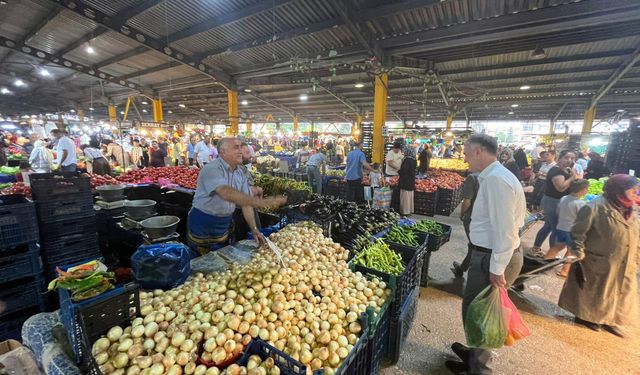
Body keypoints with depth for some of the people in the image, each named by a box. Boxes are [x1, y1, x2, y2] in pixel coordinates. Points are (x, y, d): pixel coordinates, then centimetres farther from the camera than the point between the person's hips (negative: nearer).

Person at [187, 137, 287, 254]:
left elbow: (245, 200, 2)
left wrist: (254, 229, -7)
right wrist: (262, 202, -49)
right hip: (202, 225, -6)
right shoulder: (211, 169, -22)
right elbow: (227, 193, -39)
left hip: (225, 224, 6)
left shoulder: (240, 173, 0)